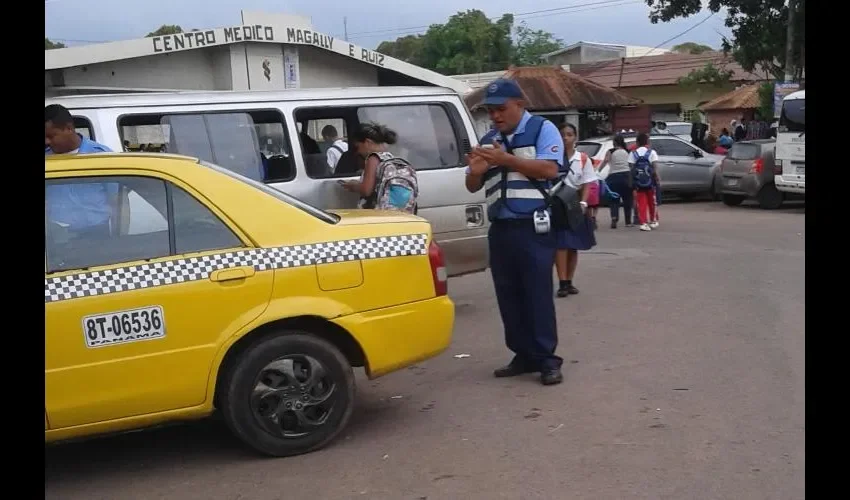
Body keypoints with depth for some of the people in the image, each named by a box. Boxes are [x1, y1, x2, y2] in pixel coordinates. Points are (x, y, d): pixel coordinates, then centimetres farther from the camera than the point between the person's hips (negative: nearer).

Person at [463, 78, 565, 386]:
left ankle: (547, 359, 0)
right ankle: (524, 355, 17)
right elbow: (472, 187, 18)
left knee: (538, 293, -6)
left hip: (533, 227, -6)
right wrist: (476, 171, -6)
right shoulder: (488, 140, 17)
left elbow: (549, 169, -14)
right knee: (508, 295, 7)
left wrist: (506, 159, -18)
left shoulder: (542, 129, 1)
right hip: (500, 229, 6)